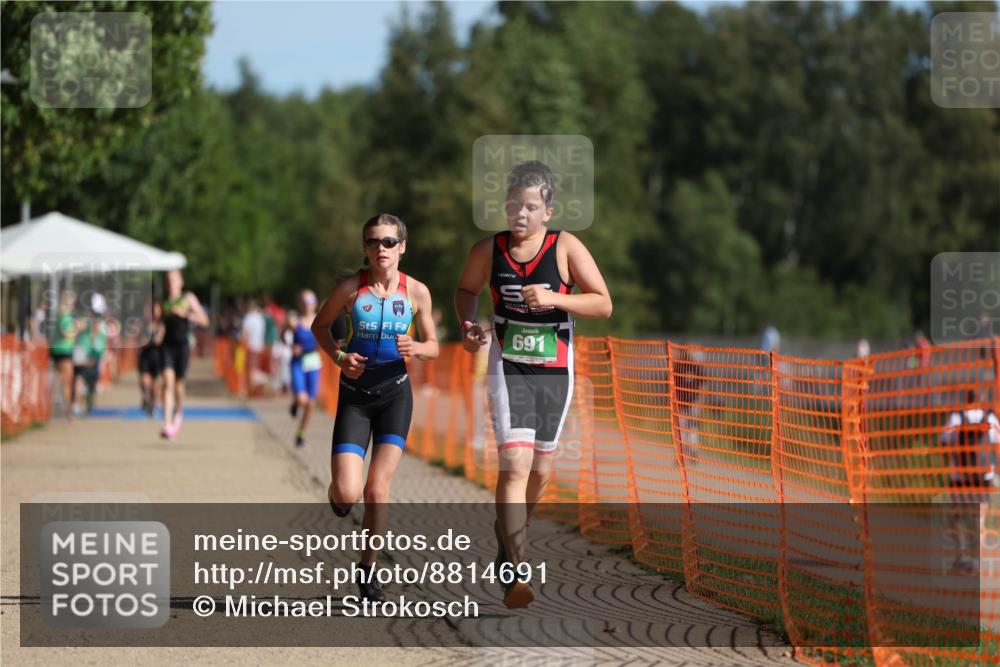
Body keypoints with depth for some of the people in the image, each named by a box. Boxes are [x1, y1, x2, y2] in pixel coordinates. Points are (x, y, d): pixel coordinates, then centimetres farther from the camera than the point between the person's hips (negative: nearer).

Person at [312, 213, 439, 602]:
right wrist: (339, 357, -10)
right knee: (347, 494, -11)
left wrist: (415, 348, -15)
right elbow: (319, 325, 8)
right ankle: (337, 493, 28)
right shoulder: (351, 288, -7)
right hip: (355, 394, -1)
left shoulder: (416, 292, -3)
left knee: (378, 487, -4)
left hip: (395, 393, 1)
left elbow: (433, 346, 8)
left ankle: (370, 567, 14)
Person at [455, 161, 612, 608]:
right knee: (515, 465, -17)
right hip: (508, 366, -2)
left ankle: (507, 535, 43)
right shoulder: (488, 250, -2)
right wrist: (467, 324, -2)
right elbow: (466, 290, 18)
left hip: (555, 369, 2)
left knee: (540, 470, 14)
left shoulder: (566, 248, -7)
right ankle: (514, 572, -23)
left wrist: (554, 299, -23)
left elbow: (603, 304, -10)